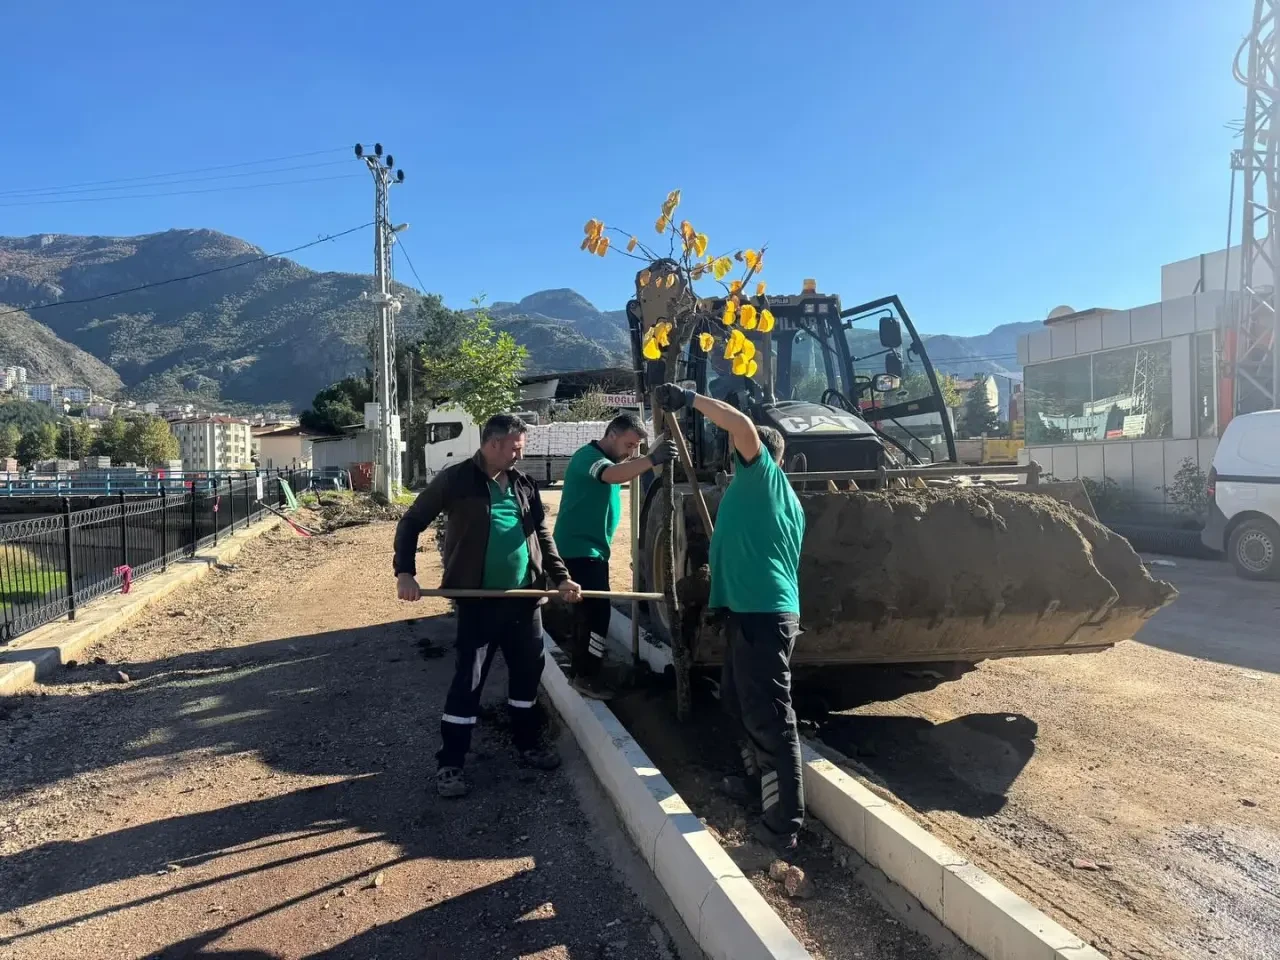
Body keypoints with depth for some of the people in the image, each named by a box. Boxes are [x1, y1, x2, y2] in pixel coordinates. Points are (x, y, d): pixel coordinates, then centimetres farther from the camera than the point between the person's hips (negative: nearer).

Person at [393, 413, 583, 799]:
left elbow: (543, 537, 15)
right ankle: (449, 764, 11)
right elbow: (412, 522, -3)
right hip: (479, 601, -5)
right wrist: (405, 572, -14)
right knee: (469, 680, -2)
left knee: (528, 672, 15)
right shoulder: (456, 479, -7)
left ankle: (528, 744, 34)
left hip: (524, 598, 5)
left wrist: (561, 578, 5)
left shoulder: (525, 485, 9)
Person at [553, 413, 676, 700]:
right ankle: (586, 676, -5)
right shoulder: (588, 456, -19)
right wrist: (652, 460, -54)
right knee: (598, 608, -13)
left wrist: (653, 455, -2)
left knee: (589, 609, 16)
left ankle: (580, 668, 27)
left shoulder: (612, 459, 15)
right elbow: (613, 475, -39)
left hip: (592, 549, 10)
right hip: (578, 549, -10)